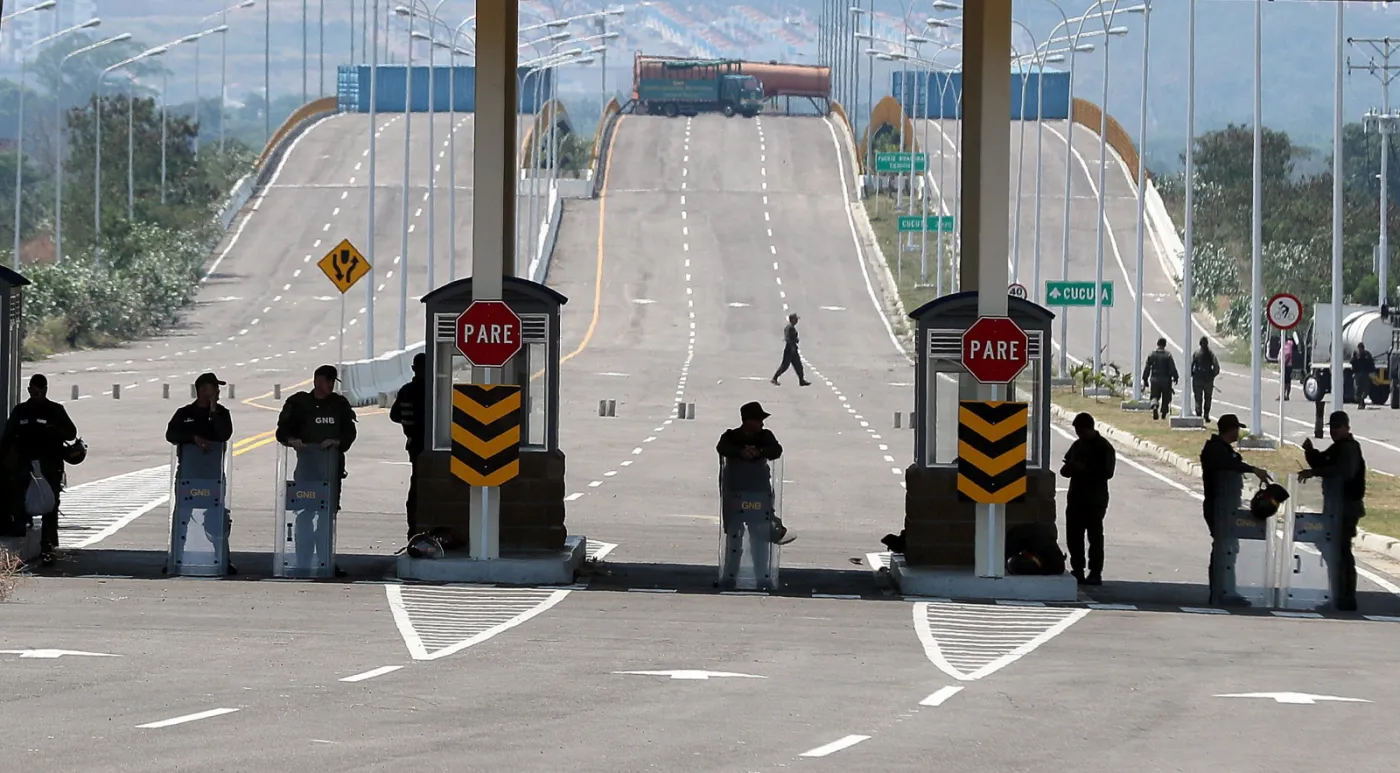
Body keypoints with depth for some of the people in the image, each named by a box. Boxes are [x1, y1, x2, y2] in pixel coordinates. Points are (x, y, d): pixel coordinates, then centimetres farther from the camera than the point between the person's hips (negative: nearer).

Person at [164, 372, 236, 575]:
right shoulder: (184, 413, 9)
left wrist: (213, 411, -9)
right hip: (188, 472, 0)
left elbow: (225, 434, -6)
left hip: (213, 474, 0)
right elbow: (171, 434, -1)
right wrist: (193, 437, -13)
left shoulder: (221, 413, 10)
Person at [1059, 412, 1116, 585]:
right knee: (1073, 534, 6)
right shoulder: (1077, 445, 14)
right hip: (1076, 496, 7)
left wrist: (1085, 469, -21)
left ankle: (1095, 574, -3)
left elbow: (1107, 472, -15)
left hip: (1095, 499, -7)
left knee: (1095, 535, -5)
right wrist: (1067, 469, -1)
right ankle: (1077, 570, 14)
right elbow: (1067, 467, 22)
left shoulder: (1104, 447, -7)